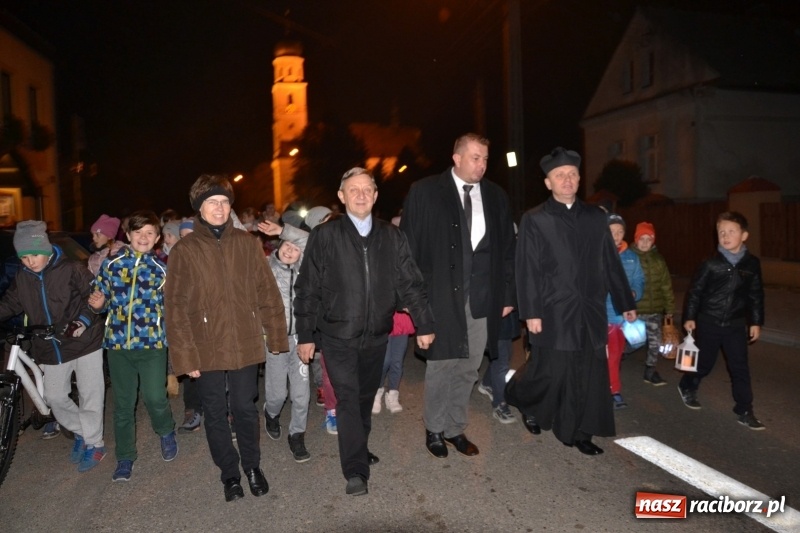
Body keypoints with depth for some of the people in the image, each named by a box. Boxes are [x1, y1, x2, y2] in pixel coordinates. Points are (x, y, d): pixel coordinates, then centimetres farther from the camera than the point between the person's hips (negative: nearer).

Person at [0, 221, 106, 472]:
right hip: (51, 348, 5)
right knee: (54, 396, 10)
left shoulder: (72, 270, -12)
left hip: (84, 342, -5)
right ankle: (80, 432, 33)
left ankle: (95, 443, 17)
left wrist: (83, 320, -26)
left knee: (90, 395, 2)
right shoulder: (22, 278, 5)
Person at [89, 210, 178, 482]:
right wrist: (98, 304, -11)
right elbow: (102, 301, 9)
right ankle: (125, 457, 27)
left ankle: (166, 431, 23)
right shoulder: (111, 264, 3)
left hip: (152, 342, -1)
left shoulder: (161, 268, 2)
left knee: (155, 398, -10)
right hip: (118, 342, 2)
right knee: (123, 403, 9)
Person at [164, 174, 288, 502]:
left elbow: (267, 292, 3)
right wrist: (185, 355, -8)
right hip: (206, 349, 0)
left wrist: (276, 336, 1)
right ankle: (229, 473, 34)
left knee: (245, 408, 13)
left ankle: (252, 466, 36)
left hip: (245, 345, 1)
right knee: (215, 414, 13)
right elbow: (175, 307, -5)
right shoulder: (184, 250, -5)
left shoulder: (247, 243, 0)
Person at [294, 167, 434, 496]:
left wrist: (424, 324, 2)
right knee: (348, 400, -6)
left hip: (376, 335, 3)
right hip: (338, 336, -3)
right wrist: (305, 335, -4)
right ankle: (356, 471, 3)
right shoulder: (325, 236, -5)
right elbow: (307, 289, -4)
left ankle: (359, 450, 37)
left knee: (366, 398, 16)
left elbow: (410, 283, 5)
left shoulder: (391, 236, 3)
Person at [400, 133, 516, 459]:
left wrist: (507, 294, 7)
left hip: (482, 298, 4)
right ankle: (434, 429, 26)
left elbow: (507, 249, 11)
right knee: (441, 365, 5)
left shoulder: (496, 197, 10)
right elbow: (409, 245, -2)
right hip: (441, 295, -3)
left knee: (469, 367, 10)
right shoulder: (425, 192, -1)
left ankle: (455, 428, 28)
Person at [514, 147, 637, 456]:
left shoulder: (595, 217, 10)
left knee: (590, 377, 7)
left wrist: (626, 302, 13)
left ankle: (578, 432, 22)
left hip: (590, 313, 4)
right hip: (553, 314, -4)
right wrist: (531, 312, -11)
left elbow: (611, 264, 12)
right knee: (550, 374, 4)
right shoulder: (534, 220, -2)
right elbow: (527, 271, -6)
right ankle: (531, 409, 33)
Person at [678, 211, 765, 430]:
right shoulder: (711, 263, -9)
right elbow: (695, 291, -3)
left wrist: (756, 322, 8)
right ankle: (687, 387, 38)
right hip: (708, 323, -2)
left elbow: (756, 295, 8)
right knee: (704, 363, 11)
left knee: (740, 368, 3)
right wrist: (689, 317, -5)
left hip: (736, 325, 2)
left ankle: (744, 411, 13)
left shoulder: (752, 264, -1)